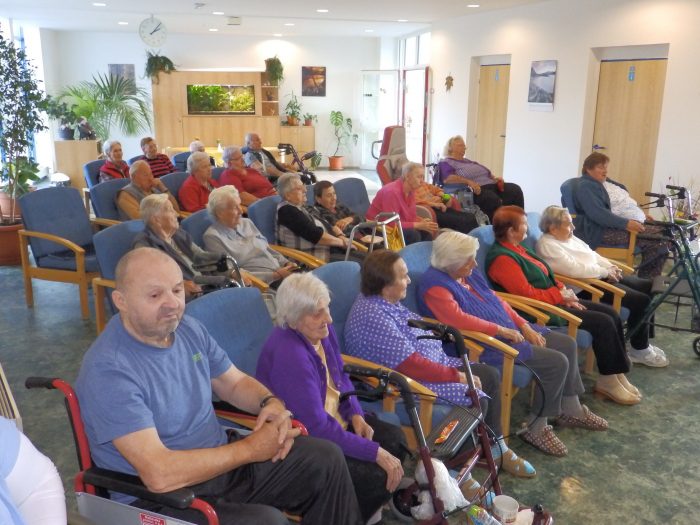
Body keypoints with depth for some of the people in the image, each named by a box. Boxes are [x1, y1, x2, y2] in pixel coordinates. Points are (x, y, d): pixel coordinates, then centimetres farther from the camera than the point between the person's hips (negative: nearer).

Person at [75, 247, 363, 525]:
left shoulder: (188, 328, -1)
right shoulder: (109, 370, -25)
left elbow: (234, 382, 12)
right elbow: (160, 474, -32)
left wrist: (271, 403, -10)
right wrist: (249, 449, -23)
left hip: (221, 460, 8)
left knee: (325, 458, 2)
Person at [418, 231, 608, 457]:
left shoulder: (469, 274, 11)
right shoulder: (435, 285, -18)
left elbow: (496, 300, 14)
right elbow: (458, 319, -30)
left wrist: (524, 326, 3)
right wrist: (501, 330, -24)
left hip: (509, 332, 10)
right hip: (485, 344, -10)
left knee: (567, 344, 9)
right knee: (556, 362, -17)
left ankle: (571, 410, 24)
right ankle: (535, 427, -3)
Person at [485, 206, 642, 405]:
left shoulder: (517, 248, 13)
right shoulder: (502, 258, -18)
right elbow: (527, 293, -23)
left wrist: (565, 292, 0)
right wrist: (560, 295, -12)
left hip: (555, 300, 10)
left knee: (611, 313, 3)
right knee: (603, 323, -14)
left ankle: (617, 373, 9)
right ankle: (608, 381, 1)